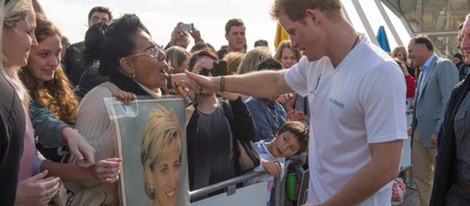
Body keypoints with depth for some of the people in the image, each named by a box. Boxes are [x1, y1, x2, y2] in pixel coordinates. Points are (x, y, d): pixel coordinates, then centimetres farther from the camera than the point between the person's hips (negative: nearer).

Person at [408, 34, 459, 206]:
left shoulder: (444, 65, -11)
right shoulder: (424, 70, 15)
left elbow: (450, 101, -19)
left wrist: (440, 132, -22)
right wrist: (414, 126, 13)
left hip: (435, 133, -9)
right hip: (420, 132, 9)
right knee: (420, 176, 12)